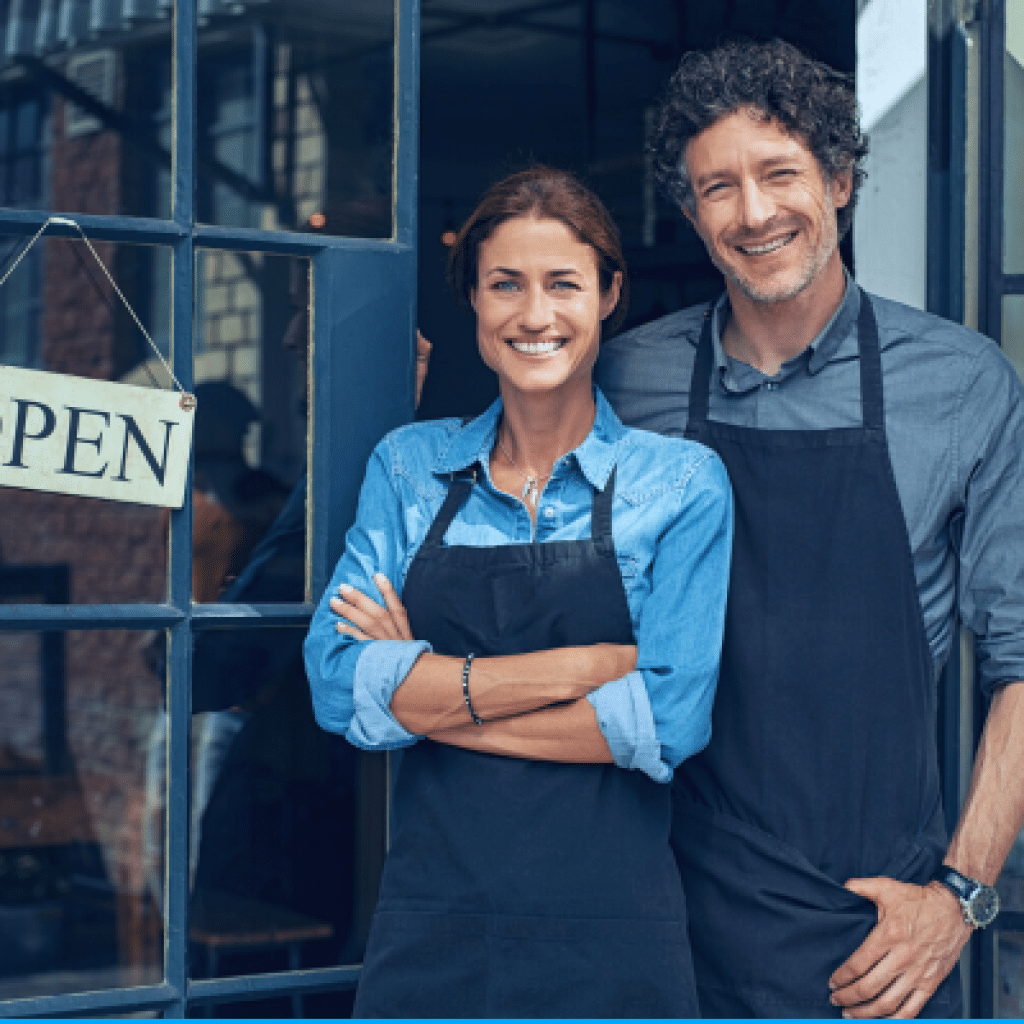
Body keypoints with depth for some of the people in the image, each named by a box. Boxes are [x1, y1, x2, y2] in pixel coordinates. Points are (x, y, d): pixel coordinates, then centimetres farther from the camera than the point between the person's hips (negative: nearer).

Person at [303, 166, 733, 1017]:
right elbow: (340, 684, -6)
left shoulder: (682, 482, -1)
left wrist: (432, 693, -10)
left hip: (610, 945, -2)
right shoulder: (409, 466, 6)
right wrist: (582, 666, -14)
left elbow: (668, 722, -11)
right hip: (429, 936, 2)